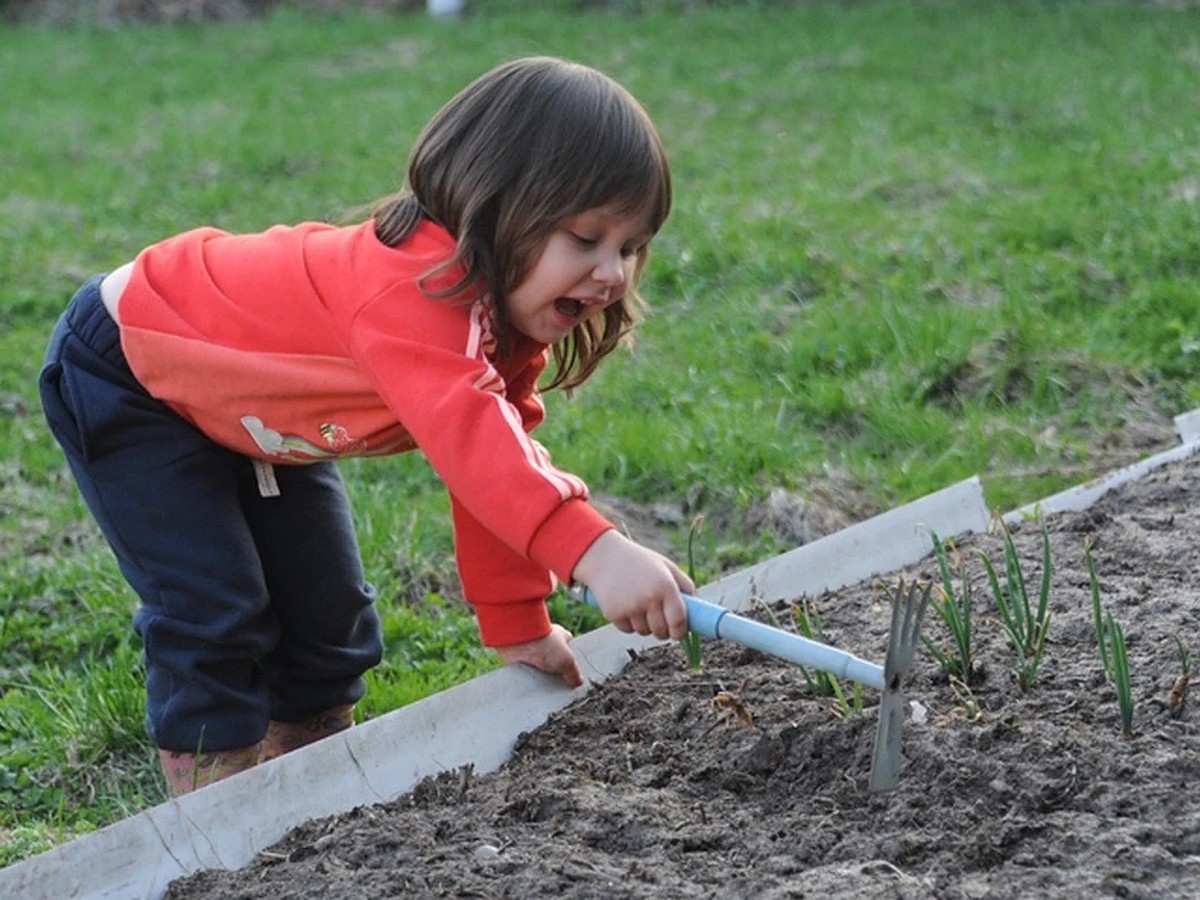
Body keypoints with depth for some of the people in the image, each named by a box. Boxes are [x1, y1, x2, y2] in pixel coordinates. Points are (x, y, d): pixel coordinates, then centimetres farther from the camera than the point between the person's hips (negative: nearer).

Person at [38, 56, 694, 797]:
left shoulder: (508, 313, -10)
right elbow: (466, 433, -57)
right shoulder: (412, 284, -42)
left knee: (327, 614, 9)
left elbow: (491, 467, -3)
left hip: (246, 401, 9)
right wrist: (594, 552, -68)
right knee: (212, 615, -16)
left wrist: (518, 624, -5)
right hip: (125, 371, -9)